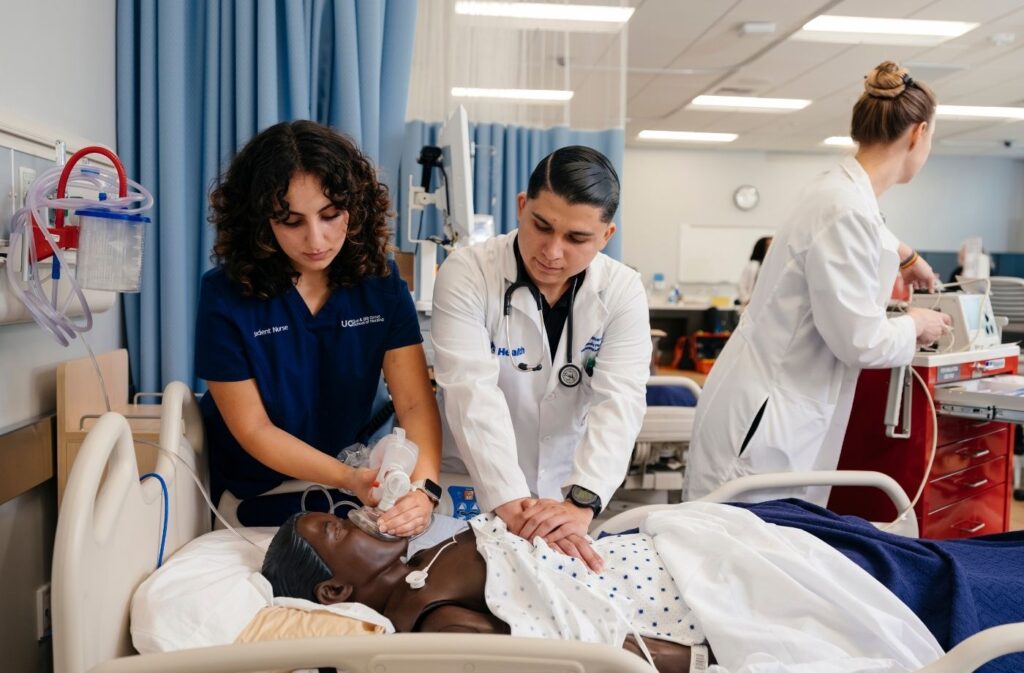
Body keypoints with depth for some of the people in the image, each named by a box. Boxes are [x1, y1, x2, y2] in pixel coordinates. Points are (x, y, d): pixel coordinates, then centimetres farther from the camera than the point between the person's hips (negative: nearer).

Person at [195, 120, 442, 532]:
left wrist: (424, 487, -32)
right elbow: (253, 429, -13)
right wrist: (350, 480, -27)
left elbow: (415, 403, -13)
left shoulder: (379, 281, -8)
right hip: (254, 505, -2)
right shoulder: (226, 295, -15)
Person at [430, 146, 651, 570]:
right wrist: (510, 501, -36)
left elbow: (619, 401, -20)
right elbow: (472, 393, -25)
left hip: (571, 493, 2)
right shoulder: (467, 274, -16)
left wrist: (581, 503, -34)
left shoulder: (622, 292, -9)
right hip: (475, 494, -2)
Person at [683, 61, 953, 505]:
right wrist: (916, 326, 1)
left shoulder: (842, 190, 11)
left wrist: (904, 256, 57)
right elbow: (859, 340, -19)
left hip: (785, 411, 10)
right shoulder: (846, 210, -20)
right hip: (764, 421, -10)